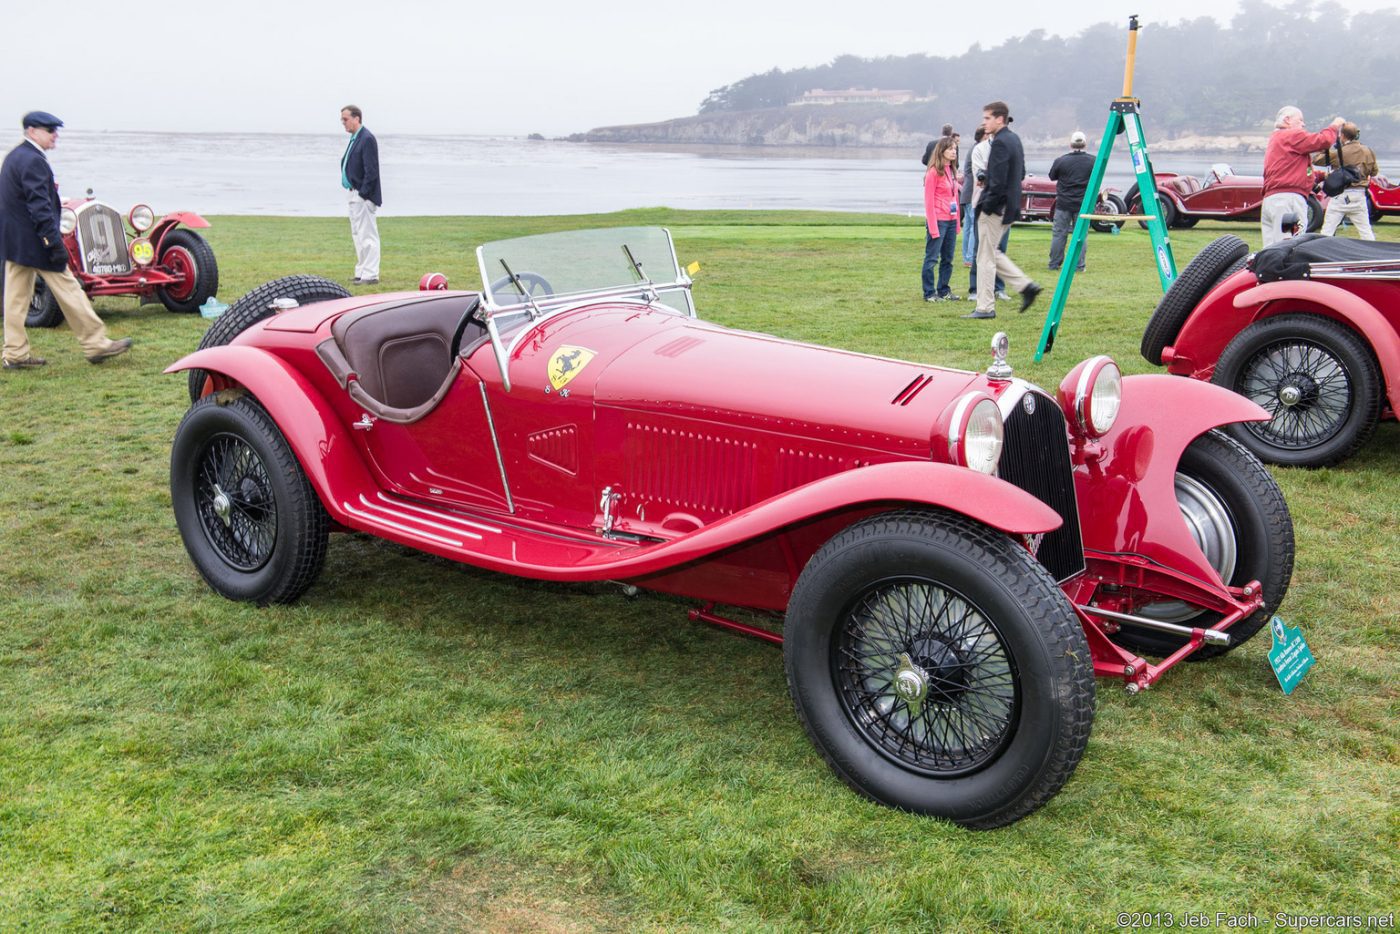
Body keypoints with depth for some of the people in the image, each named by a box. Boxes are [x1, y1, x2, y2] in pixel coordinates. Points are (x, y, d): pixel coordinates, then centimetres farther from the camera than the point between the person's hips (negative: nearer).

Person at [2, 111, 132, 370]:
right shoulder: (33, 161, -17)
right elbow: (40, 206, -22)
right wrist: (55, 243, -23)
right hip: (33, 241, -10)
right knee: (68, 289, -3)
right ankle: (95, 345, 3)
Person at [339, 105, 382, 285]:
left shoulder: (367, 139, -15)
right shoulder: (354, 138, 15)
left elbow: (371, 171, -19)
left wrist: (362, 194, -19)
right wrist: (353, 192, 12)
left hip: (363, 196, -10)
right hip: (354, 194, 10)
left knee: (367, 235, -8)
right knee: (358, 235, 15)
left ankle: (370, 275, -5)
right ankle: (362, 273, 23)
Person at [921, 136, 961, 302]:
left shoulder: (952, 171, 15)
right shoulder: (934, 172, -9)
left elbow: (955, 197, 18)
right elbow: (928, 201, -12)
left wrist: (957, 222, 12)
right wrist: (933, 227, -16)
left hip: (951, 221, 8)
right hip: (938, 221, -8)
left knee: (948, 259, 12)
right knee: (932, 258, -2)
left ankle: (944, 291, 20)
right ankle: (929, 293, 3)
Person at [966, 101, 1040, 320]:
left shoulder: (1000, 143, -18)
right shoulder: (1014, 139, 12)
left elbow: (998, 182, -23)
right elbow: (1021, 173, 19)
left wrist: (986, 206, -14)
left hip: (996, 207, -10)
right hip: (1010, 205, 10)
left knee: (985, 257, -1)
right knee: (992, 253, 21)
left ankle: (985, 308, 5)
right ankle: (1026, 286, 16)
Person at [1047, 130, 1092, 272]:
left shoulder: (1061, 161, -9)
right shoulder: (1093, 161, -4)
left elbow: (1052, 177, 6)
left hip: (1063, 203, -1)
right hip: (1084, 204, 1)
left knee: (1059, 234, 7)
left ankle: (1054, 264, 9)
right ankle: (1079, 265, 6)